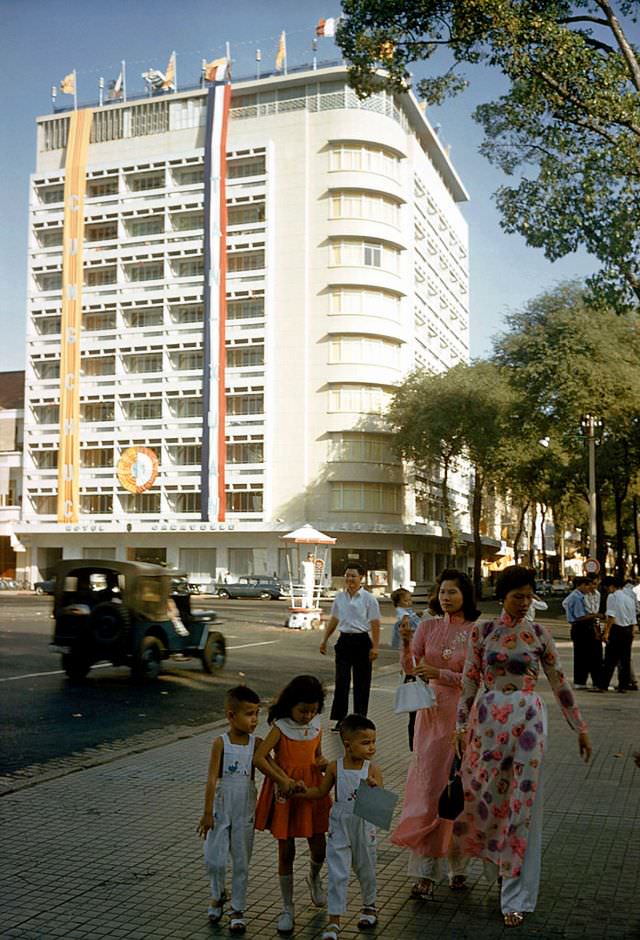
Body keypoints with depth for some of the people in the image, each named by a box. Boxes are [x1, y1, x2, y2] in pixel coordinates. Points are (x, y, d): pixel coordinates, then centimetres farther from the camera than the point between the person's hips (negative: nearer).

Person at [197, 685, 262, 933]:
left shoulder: (257, 743, -4)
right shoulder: (221, 743, -12)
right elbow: (212, 778, -12)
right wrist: (207, 812, -12)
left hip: (245, 811, 2)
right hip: (221, 809, -2)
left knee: (241, 862, 9)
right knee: (214, 859, 2)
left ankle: (237, 910, 22)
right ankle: (217, 894, 31)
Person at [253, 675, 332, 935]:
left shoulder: (316, 726, 0)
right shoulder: (281, 727, -15)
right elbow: (259, 758, -24)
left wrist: (323, 762, -8)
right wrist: (284, 781, -25)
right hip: (285, 793, -4)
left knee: (319, 847, 10)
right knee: (286, 851, 5)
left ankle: (314, 878, 45)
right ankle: (287, 908, 19)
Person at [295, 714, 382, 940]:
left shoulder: (372, 770, -11)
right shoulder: (335, 767, -9)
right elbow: (321, 792, 2)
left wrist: (374, 788, -32)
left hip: (364, 828, 1)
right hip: (340, 828, 0)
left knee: (366, 869, 18)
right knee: (337, 874, -1)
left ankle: (369, 905, 44)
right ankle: (334, 921, 8)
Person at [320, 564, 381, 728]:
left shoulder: (368, 599, -5)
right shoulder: (340, 596, 7)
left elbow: (375, 624, -8)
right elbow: (334, 620, 15)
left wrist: (375, 647, -14)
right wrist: (325, 640, 14)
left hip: (362, 641, -3)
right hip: (344, 640, 3)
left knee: (361, 682, 6)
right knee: (341, 681, -2)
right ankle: (339, 719, 4)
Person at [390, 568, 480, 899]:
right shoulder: (428, 627, 3)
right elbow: (408, 667, -3)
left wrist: (438, 673, -20)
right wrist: (405, 645, -22)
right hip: (432, 713, 2)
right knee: (428, 786, 0)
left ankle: (457, 865, 24)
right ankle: (425, 873, 4)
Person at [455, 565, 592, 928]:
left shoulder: (539, 634, 0)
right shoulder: (482, 632, 0)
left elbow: (560, 683, 5)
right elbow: (469, 683, 4)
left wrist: (581, 728, 7)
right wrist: (462, 727, 2)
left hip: (527, 722, -1)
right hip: (487, 721, 1)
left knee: (523, 806, 2)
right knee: (481, 796, 6)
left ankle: (517, 897, 12)